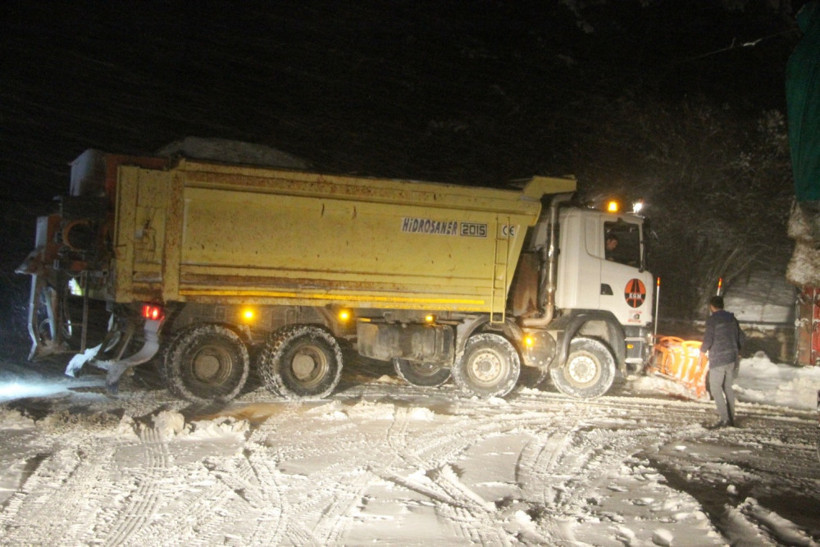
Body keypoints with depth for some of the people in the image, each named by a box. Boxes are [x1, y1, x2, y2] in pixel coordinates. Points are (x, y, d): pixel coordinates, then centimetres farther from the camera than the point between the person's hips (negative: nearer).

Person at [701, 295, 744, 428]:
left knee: (715, 388, -1)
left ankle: (724, 419, -10)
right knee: (728, 388, 15)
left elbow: (708, 340, -15)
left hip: (718, 359, -7)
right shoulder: (732, 319, 10)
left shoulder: (712, 320, -11)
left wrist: (703, 350, 5)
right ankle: (731, 418, 17)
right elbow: (740, 337, 15)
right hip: (732, 358, 7)